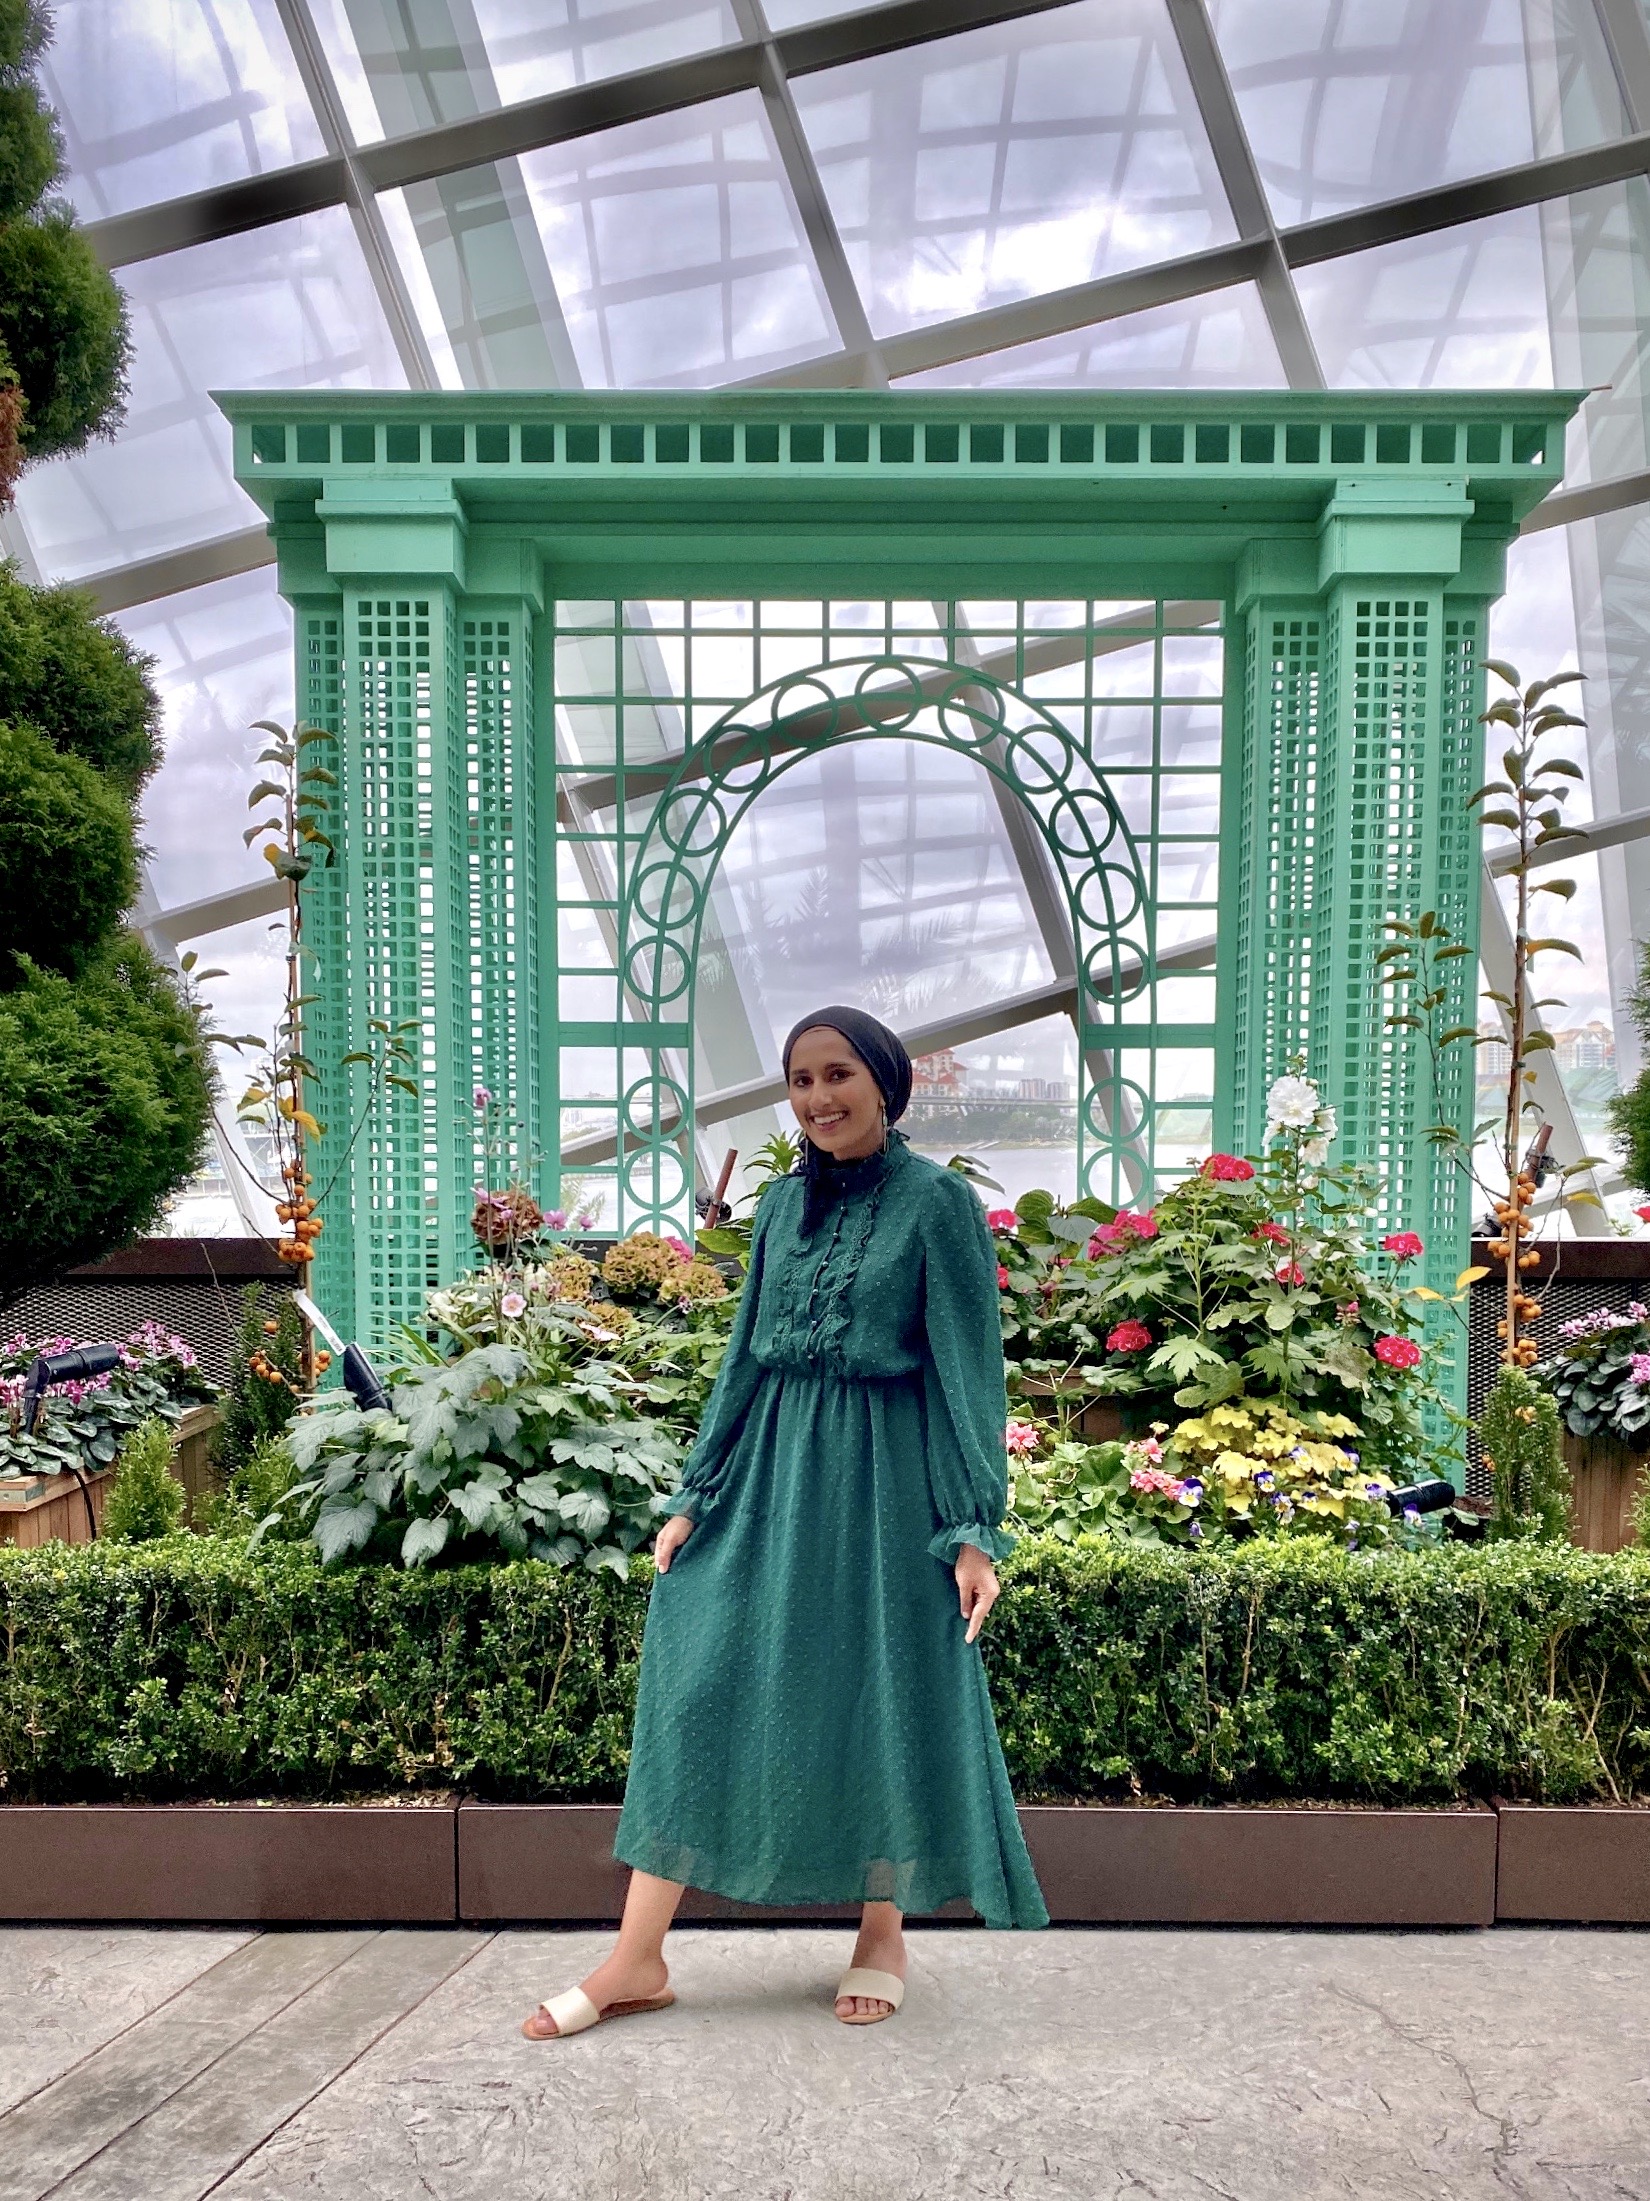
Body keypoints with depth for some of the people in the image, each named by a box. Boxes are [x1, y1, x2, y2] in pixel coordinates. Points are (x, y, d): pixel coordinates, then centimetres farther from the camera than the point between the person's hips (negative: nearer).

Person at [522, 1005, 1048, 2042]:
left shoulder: (938, 1200, -7)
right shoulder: (785, 1203, 8)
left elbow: (970, 1370, -8)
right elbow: (747, 1357, 12)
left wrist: (976, 1529, -12)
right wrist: (695, 1495, 9)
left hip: (883, 1480, -5)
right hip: (771, 1470, 5)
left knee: (884, 1697, 6)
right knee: (699, 1684, 1)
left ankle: (883, 1935, 27)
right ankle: (639, 1958, 10)